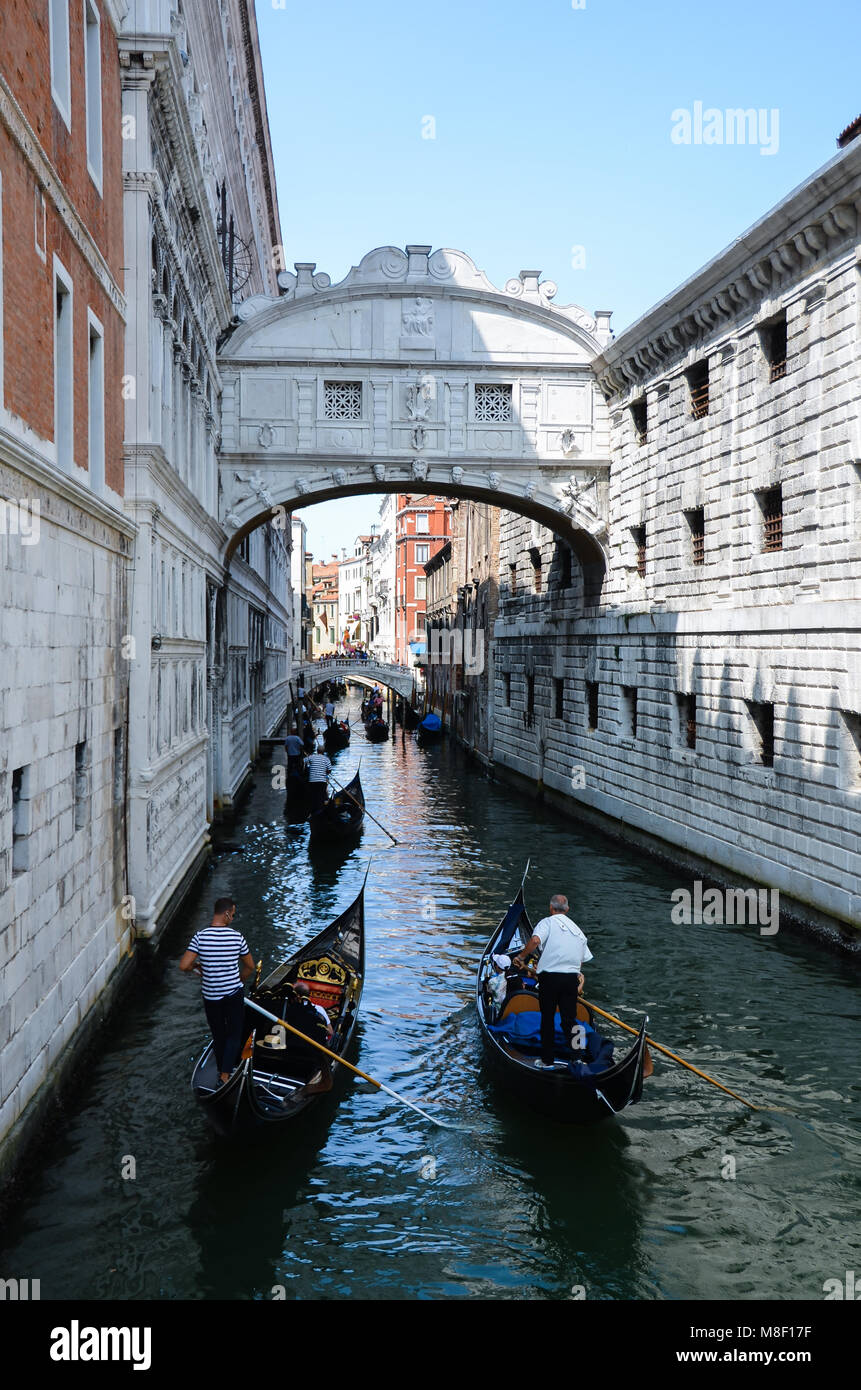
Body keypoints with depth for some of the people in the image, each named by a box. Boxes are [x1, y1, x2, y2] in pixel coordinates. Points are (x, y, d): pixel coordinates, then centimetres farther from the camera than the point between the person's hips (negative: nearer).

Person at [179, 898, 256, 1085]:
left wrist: (197, 966, 6)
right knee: (234, 1035, 12)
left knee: (218, 1035, 19)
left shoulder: (200, 936, -12)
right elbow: (250, 967, 0)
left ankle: (222, 1071, 30)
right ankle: (226, 1074, -1)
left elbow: (184, 966, -16)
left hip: (210, 995, 1)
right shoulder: (237, 936, -11)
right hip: (234, 994, -1)